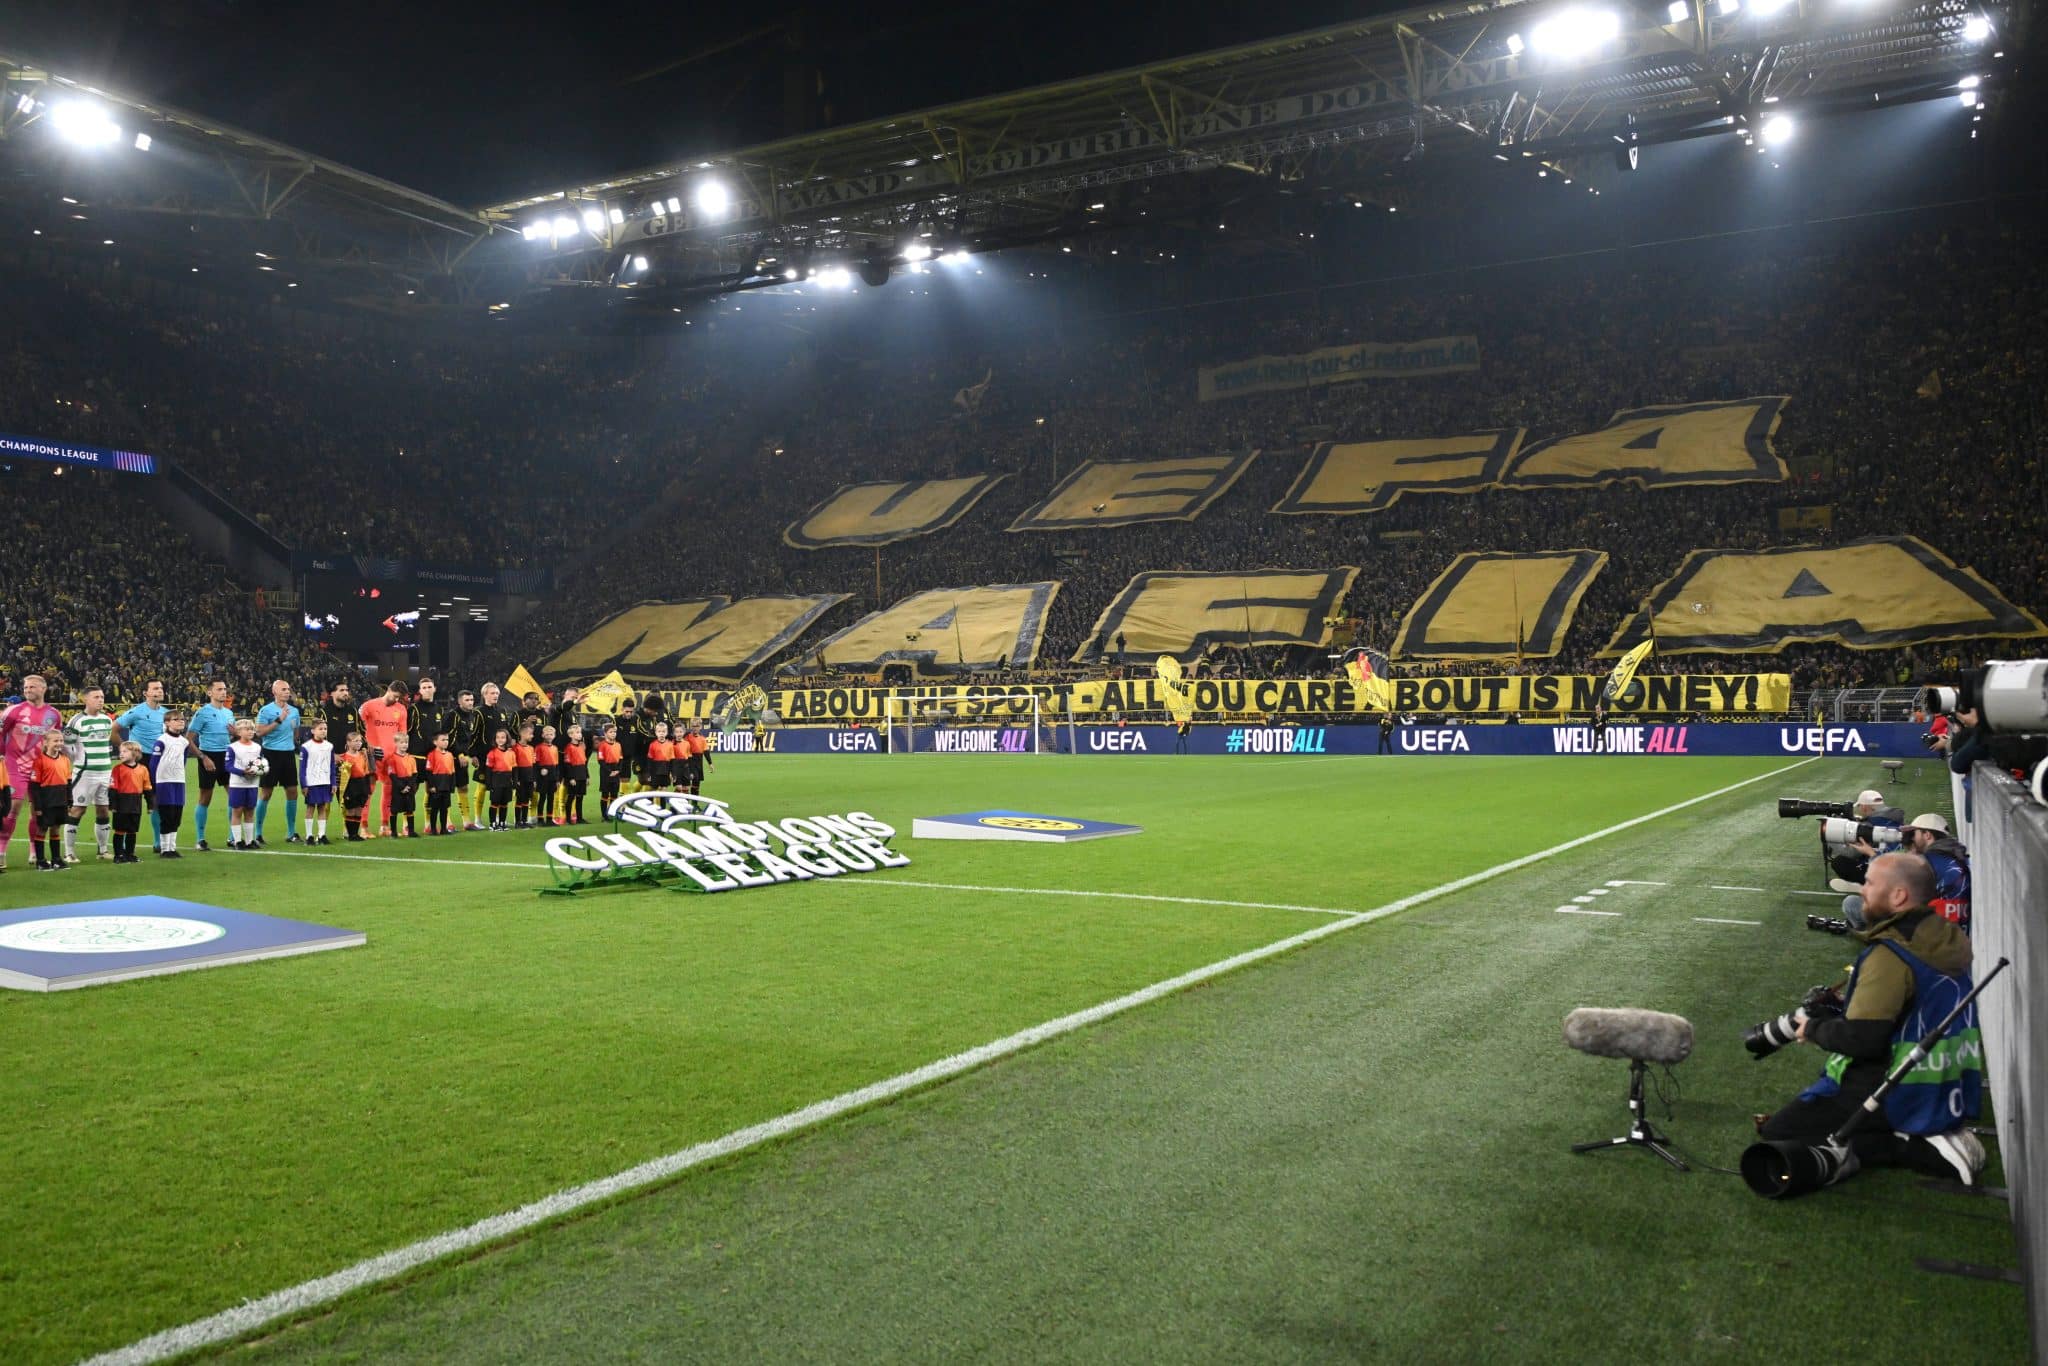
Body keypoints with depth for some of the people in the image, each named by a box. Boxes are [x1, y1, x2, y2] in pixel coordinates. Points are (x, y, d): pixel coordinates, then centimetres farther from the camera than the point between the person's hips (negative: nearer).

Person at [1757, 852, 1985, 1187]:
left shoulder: (1891, 955, -23)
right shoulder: (1948, 938, 2)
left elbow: (1861, 1040, -25)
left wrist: (1813, 1028, -7)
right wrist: (1849, 1002, 10)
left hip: (1899, 1100, -9)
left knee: (1775, 1135, -5)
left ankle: (1909, 1146, -12)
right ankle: (1928, 1139, 9)